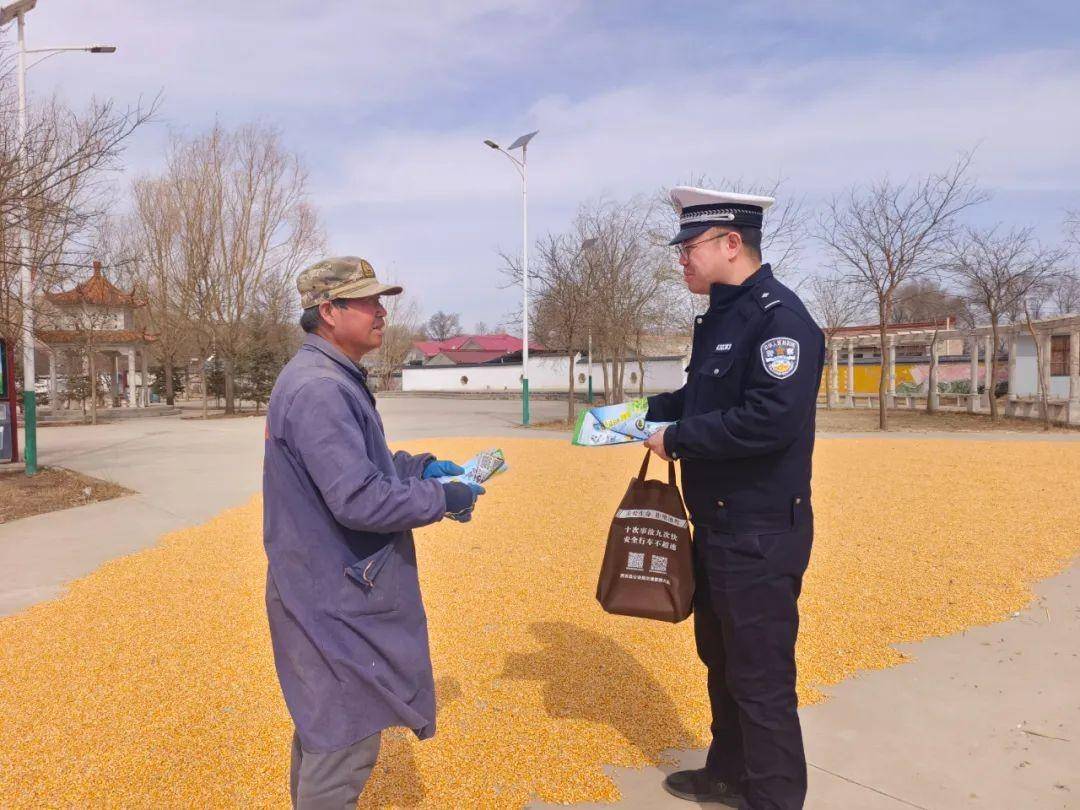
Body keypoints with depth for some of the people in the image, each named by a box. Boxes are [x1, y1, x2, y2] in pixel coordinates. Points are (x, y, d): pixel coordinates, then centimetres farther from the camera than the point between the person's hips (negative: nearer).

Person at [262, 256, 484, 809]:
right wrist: (440, 499, -18)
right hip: (334, 597, -11)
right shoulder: (319, 390, -24)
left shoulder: (333, 380, 10)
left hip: (325, 590, 11)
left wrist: (418, 465, 6)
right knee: (346, 738, 4)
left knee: (320, 721, 26)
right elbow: (358, 499, -30)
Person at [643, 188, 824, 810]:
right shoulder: (721, 317, 11)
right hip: (717, 525, 10)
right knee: (721, 660, 23)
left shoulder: (780, 317, -19)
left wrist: (677, 439, -19)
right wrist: (645, 410, 6)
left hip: (760, 533, -10)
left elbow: (770, 419, -29)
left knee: (762, 678, 4)